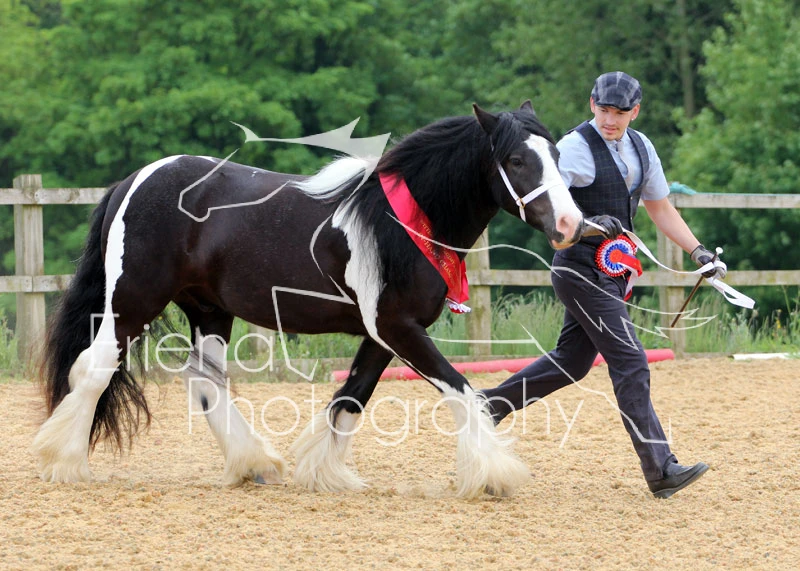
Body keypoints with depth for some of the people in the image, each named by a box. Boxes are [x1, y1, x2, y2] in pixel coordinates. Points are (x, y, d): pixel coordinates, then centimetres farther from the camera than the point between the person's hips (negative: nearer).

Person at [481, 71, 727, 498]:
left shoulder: (641, 148, 11)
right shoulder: (575, 147, -13)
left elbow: (661, 209, 20)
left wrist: (698, 251, 11)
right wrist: (585, 225, -35)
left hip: (611, 273, 8)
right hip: (581, 268, -8)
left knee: (572, 362, 14)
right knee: (630, 362, -12)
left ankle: (491, 403, 30)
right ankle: (661, 470, -13)